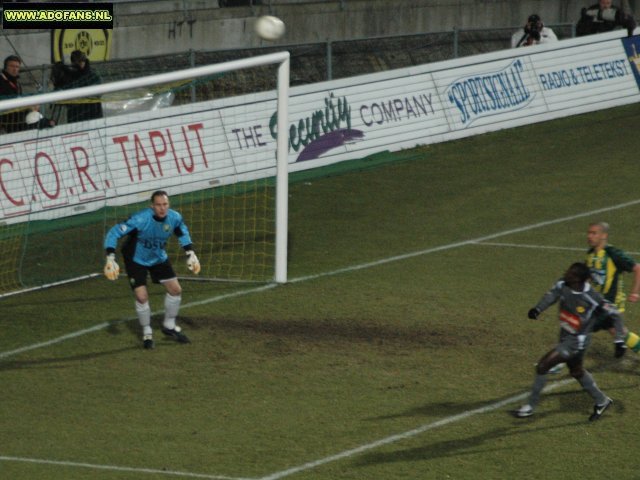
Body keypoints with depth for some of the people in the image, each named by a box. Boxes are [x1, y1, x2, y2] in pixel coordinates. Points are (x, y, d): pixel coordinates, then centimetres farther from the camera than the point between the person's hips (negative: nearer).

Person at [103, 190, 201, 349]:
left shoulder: (174, 218, -18)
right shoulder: (140, 220, -35)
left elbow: (182, 232, 7)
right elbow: (113, 233, -32)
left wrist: (190, 254, 2)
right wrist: (110, 258, -38)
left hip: (159, 258, 5)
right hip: (136, 260, -5)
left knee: (175, 290, 5)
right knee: (142, 297, -14)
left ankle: (169, 326, 28)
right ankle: (147, 333, 10)